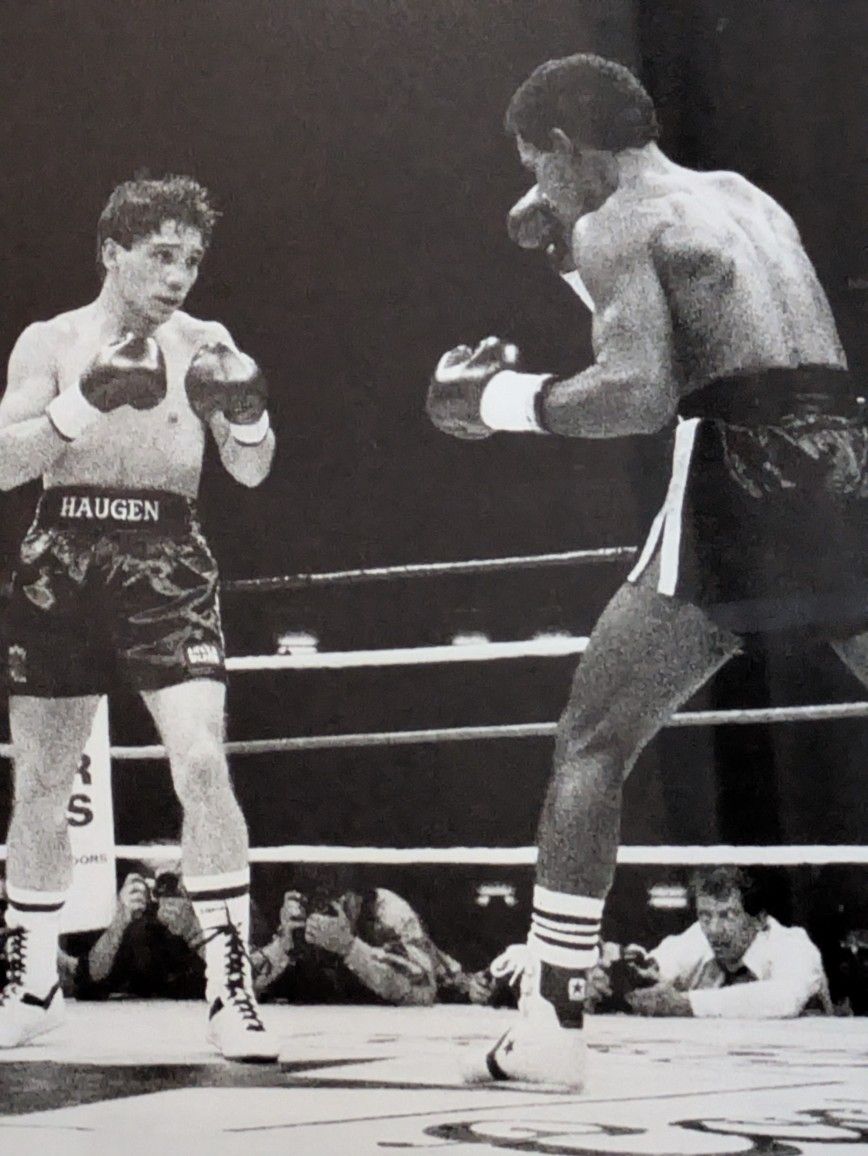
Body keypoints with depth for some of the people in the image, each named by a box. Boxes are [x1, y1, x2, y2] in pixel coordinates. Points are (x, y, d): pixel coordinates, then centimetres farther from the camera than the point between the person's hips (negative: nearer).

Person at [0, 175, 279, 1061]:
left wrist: (248, 413, -21)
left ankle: (230, 986, -9)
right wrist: (85, 402, -21)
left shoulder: (204, 346, 4)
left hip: (166, 563, -1)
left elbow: (251, 472, 0)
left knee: (201, 763, -17)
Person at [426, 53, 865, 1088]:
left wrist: (499, 402, 1)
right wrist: (567, 257, 33)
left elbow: (641, 396, -12)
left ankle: (550, 1026, 5)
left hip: (741, 479, -6)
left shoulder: (615, 224, 2)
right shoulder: (745, 198, 25)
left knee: (590, 749, 7)